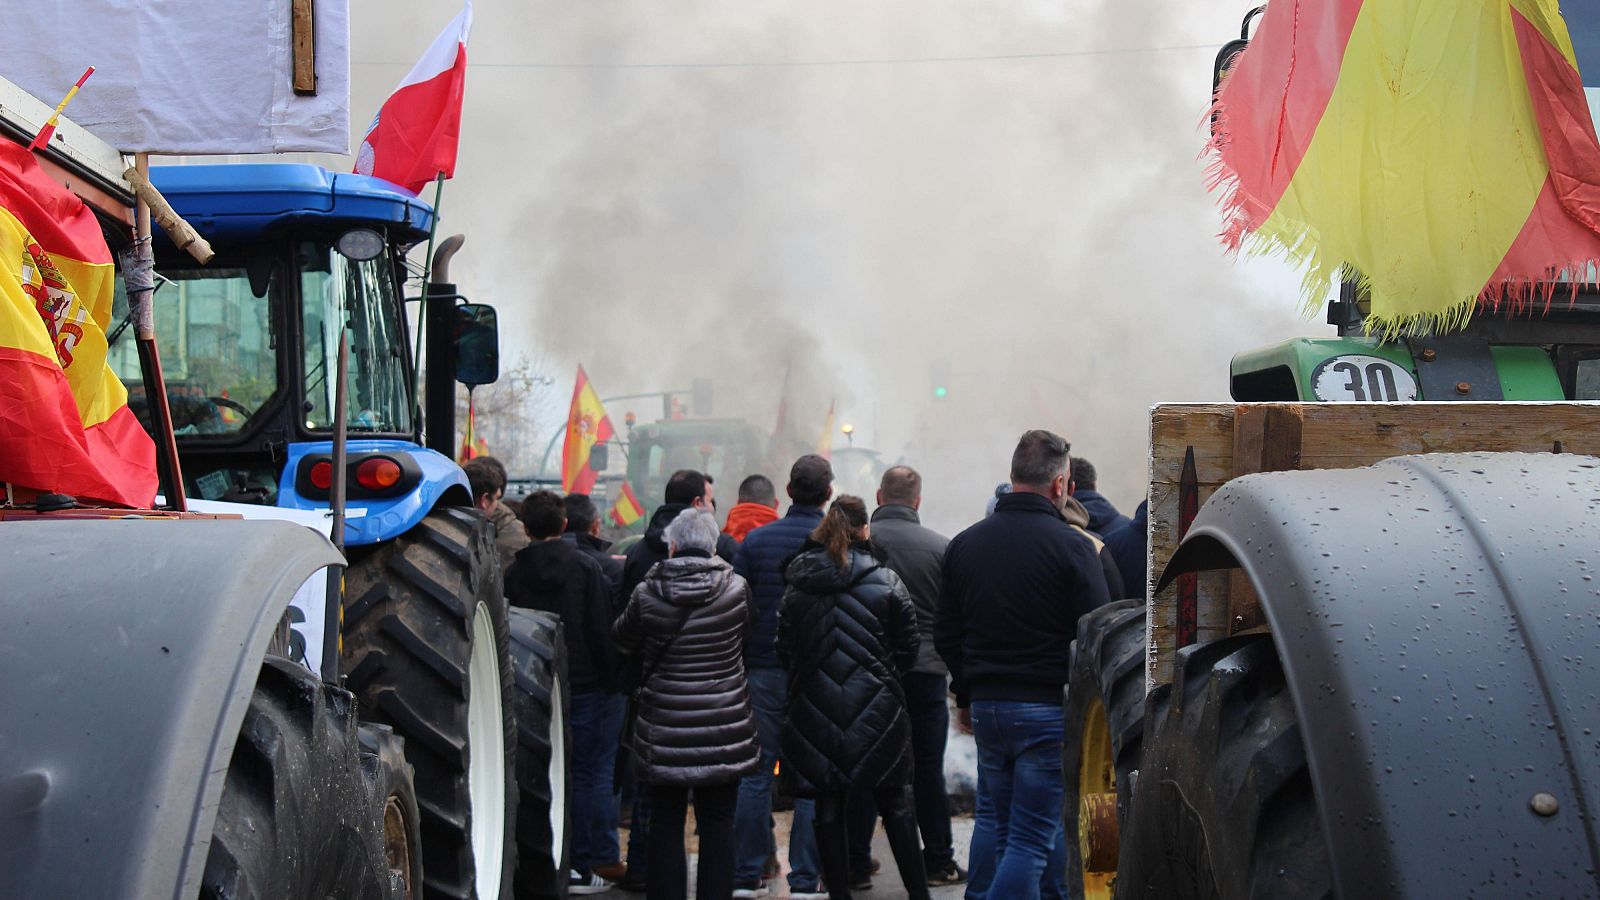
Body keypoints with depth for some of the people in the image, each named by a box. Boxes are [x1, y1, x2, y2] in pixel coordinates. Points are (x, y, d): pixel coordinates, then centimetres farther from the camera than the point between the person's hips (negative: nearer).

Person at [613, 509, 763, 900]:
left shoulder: (647, 593, -10)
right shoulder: (735, 588, -8)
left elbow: (623, 638, 8)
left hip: (665, 726, 0)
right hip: (723, 726, 0)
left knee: (665, 823, 10)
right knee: (717, 823, 9)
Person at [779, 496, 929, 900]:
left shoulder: (796, 587, 1)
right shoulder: (886, 581, -5)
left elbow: (784, 650, 6)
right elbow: (908, 650, -1)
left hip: (814, 711, 2)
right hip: (876, 710, -1)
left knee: (828, 807, 8)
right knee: (896, 805, 8)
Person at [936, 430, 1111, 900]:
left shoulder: (964, 543, 6)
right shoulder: (1070, 545, -11)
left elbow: (946, 633, 11)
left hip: (985, 706, 6)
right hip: (1047, 707, -6)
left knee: (992, 817, 22)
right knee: (1031, 836, -1)